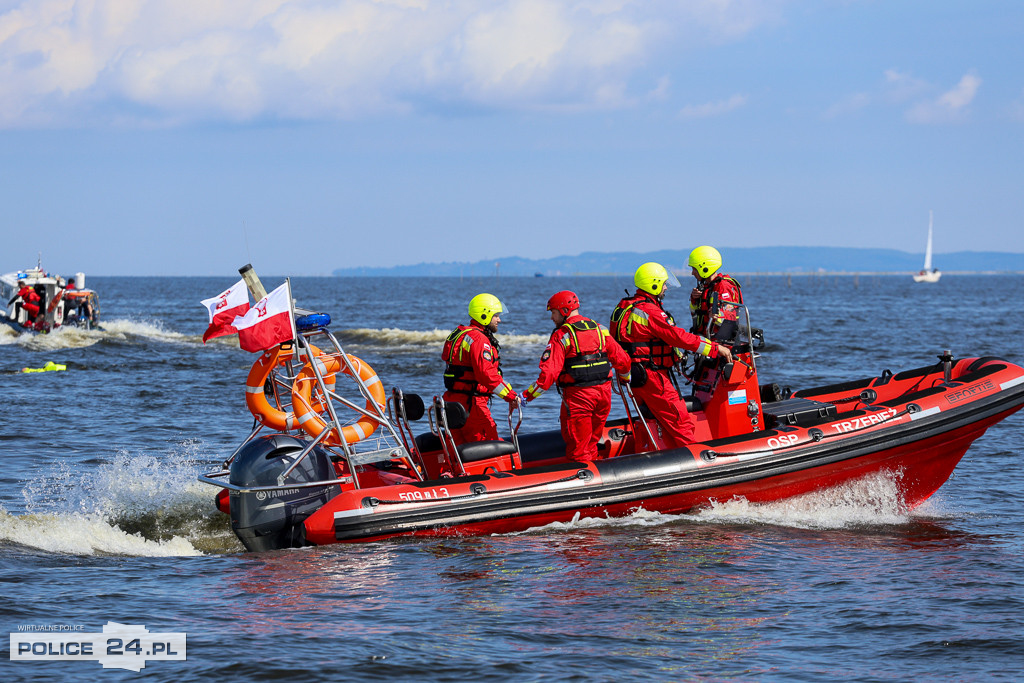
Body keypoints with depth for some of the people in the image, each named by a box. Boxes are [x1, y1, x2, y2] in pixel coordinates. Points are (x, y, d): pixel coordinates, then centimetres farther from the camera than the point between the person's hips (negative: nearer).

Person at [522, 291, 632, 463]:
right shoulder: (600, 330, 9)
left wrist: (527, 395, -12)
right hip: (603, 394, 6)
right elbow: (622, 360, 10)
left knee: (577, 450, 3)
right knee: (591, 445, 18)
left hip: (577, 396, -6)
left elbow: (549, 373, -16)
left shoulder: (561, 335, -8)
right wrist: (625, 378, 30)